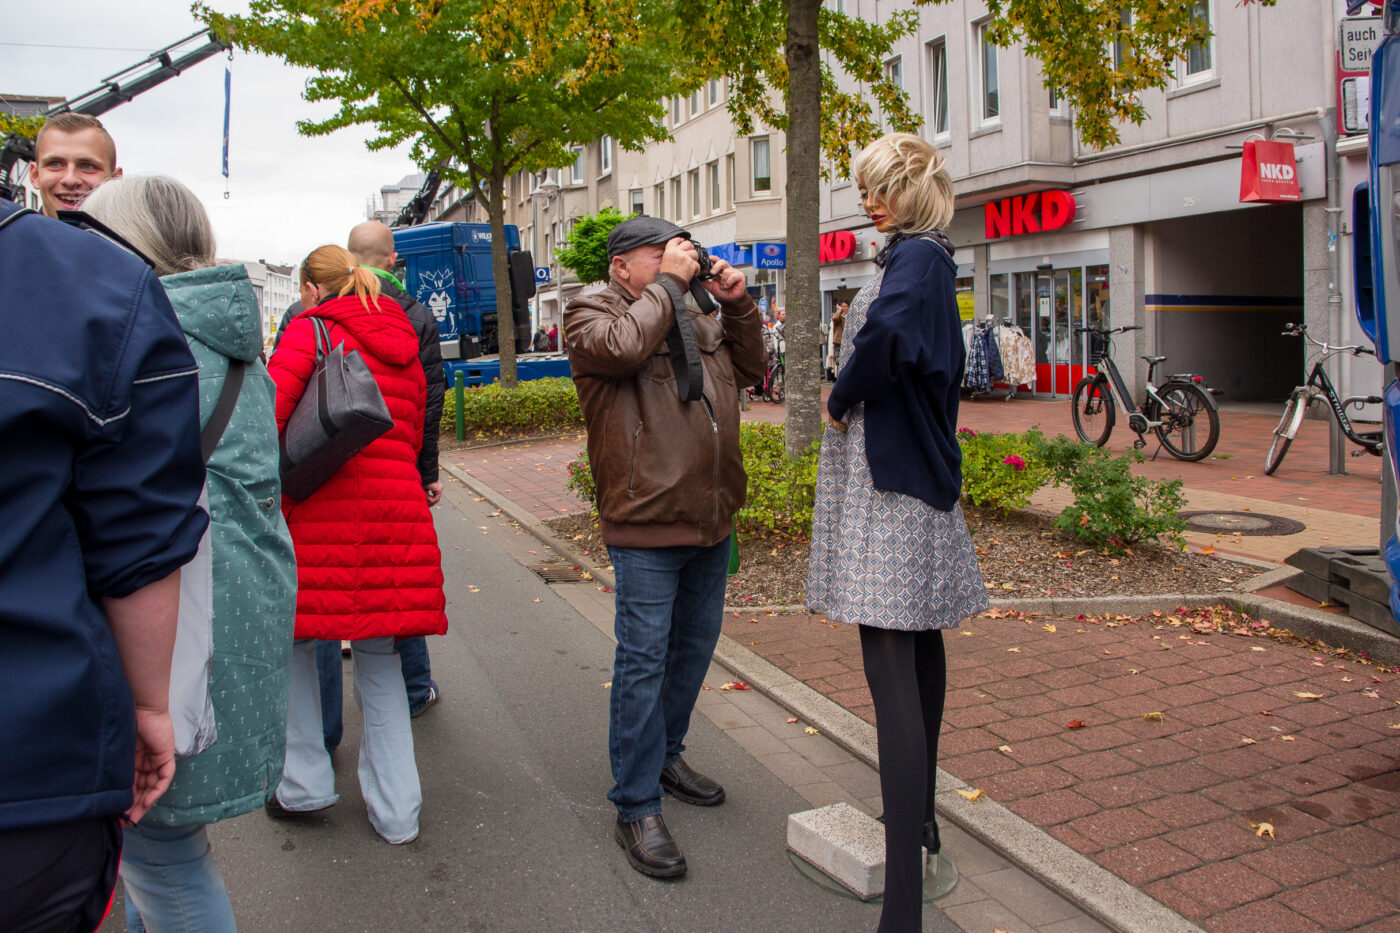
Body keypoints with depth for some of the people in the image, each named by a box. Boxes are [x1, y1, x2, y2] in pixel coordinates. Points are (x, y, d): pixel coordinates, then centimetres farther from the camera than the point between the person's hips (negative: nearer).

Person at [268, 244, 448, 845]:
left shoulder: (310, 329, 1)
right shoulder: (403, 343, 19)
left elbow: (272, 406, -14)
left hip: (322, 510, -5)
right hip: (395, 509, 5)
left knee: (292, 635, 16)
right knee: (378, 658, 12)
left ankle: (306, 783, 22)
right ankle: (395, 811, 14)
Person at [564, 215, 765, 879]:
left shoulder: (698, 320, 17)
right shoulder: (590, 314, -3)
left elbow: (750, 370, 22)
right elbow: (624, 346, -24)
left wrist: (737, 304, 9)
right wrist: (669, 282, -14)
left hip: (711, 522, 8)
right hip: (645, 527, -7)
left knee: (694, 647, 18)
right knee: (644, 660, -5)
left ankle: (665, 754, 38)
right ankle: (636, 807, 5)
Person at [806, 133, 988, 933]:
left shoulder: (916, 258, -13)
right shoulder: (928, 261, 18)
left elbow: (887, 332, -34)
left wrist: (841, 399, -18)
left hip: (892, 484, -11)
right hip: (916, 475, 11)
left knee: (892, 670, -13)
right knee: (921, 645, 18)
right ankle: (920, 816, 35)